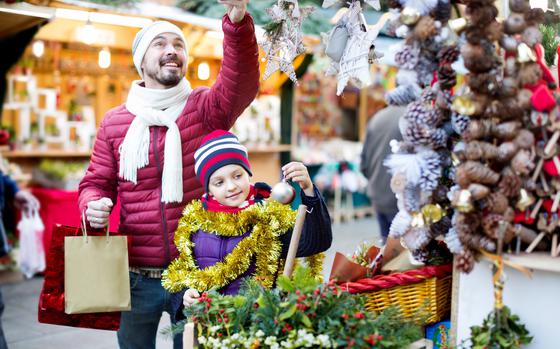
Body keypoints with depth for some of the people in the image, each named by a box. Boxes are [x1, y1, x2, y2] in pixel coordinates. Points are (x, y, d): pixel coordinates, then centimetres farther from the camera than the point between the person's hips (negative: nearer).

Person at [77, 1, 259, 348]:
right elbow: (97, 183, 11)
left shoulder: (204, 108, -2)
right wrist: (93, 205, -14)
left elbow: (241, 83, -22)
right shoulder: (115, 122, 4)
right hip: (137, 276, 2)